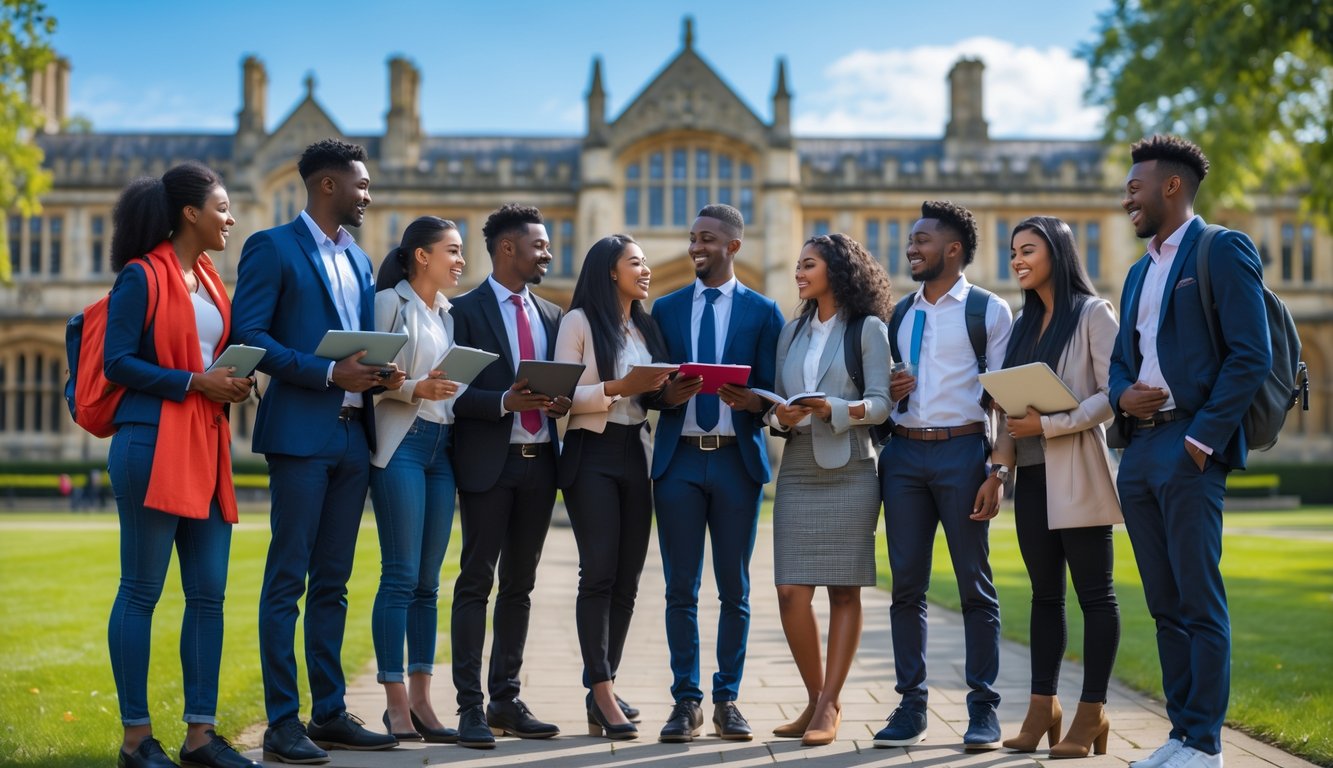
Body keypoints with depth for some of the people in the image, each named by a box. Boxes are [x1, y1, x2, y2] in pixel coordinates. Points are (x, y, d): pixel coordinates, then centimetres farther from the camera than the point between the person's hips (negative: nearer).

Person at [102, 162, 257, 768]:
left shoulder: (209, 279, 17)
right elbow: (117, 363, -11)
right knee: (141, 590, -1)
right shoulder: (142, 276, -6)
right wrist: (195, 381, -16)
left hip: (206, 446, 8)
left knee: (209, 592, 6)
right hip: (152, 443, -8)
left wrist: (233, 385, 4)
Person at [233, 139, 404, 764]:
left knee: (332, 582, 11)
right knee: (287, 581, -4)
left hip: (353, 436, 7)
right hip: (300, 431, -7)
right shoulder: (272, 247, -3)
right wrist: (329, 374, -18)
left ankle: (330, 712, 16)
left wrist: (380, 375, 2)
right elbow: (248, 335, -12)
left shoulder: (358, 259, 20)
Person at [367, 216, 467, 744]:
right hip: (401, 444, -7)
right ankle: (395, 703, -1)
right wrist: (416, 388, -22)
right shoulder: (390, 302, -3)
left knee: (428, 581, 7)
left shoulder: (448, 312, 16)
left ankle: (421, 700, 11)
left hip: (442, 446, 7)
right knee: (400, 576, -7)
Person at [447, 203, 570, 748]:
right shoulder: (466, 310, -3)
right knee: (475, 583, -4)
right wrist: (506, 402, -21)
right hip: (488, 462, -6)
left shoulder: (551, 315, 15)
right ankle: (470, 707, -1)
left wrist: (561, 402, -3)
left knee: (519, 584, 10)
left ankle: (507, 699, 17)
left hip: (539, 461, 6)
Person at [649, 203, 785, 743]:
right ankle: (686, 700, 10)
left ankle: (728, 699, 14)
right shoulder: (665, 309, 11)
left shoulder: (763, 312, 6)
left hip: (738, 459, -1)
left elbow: (773, 392, 1)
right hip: (678, 459, 1)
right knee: (681, 588, 2)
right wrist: (667, 394, -13)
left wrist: (749, 399, -19)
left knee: (735, 588, 5)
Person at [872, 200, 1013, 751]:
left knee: (974, 583, -1)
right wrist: (888, 393, -2)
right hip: (904, 453, 5)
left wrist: (997, 474, -11)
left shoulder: (989, 310, 1)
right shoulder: (899, 314, 16)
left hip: (961, 451, -4)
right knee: (907, 583, 3)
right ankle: (911, 705, 10)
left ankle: (983, 708, 6)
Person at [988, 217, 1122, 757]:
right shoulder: (1024, 321, 17)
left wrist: (1049, 425, -16)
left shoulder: (1093, 314, -3)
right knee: (1045, 593, 9)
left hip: (1077, 473, -7)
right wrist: (1002, 452, 1)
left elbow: (1113, 395, -11)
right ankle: (1043, 708, 12)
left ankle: (1092, 713, 2)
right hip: (1032, 473, 7)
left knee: (1094, 593, -1)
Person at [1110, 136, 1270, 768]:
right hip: (1139, 452, 8)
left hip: (1189, 451, -8)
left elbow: (1251, 354, -12)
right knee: (1165, 605, 10)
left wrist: (1202, 438, -15)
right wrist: (1122, 395, 2)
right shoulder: (1140, 272, 21)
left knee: (1200, 603, -5)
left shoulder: (1224, 251, -4)